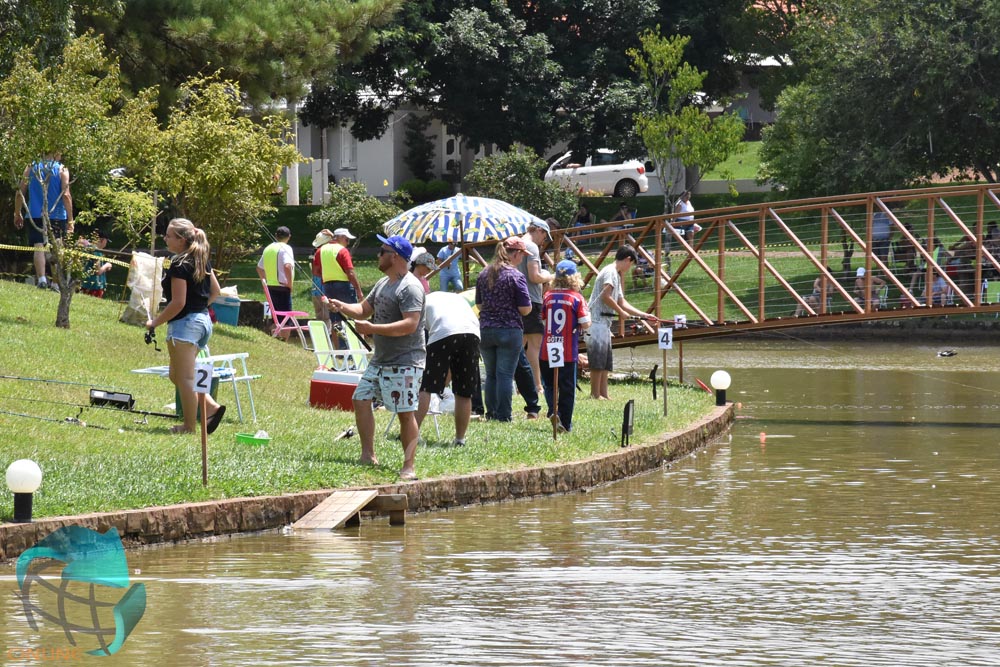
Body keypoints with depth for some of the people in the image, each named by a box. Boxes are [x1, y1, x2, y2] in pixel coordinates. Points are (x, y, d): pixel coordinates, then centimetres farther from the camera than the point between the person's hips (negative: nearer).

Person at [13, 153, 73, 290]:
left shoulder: (31, 167, 5)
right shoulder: (62, 170, -3)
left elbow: (20, 192, 3)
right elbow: (66, 195, -10)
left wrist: (17, 214, 14)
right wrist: (70, 220, -7)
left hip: (35, 216, 1)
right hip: (57, 216, -1)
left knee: (39, 247, -3)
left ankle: (41, 278, -19)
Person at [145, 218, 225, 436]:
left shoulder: (180, 265, -16)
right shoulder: (201, 261, 10)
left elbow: (178, 303, -19)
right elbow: (215, 291, 19)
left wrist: (155, 322, -9)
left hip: (185, 322, -10)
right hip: (203, 320, 10)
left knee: (184, 378, -3)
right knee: (177, 375, 17)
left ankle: (189, 427, 1)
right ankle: (211, 407, 5)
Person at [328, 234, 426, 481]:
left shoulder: (410, 287, -17)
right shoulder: (383, 283, 14)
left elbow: (410, 324, -26)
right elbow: (364, 309, 23)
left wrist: (373, 328, -26)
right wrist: (342, 307, 2)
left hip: (404, 362, -10)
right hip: (380, 359, 10)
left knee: (406, 412, -7)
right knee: (361, 399, 7)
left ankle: (409, 466, -3)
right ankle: (368, 456, 15)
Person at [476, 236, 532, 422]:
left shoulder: (483, 274, 7)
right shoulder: (516, 276, -11)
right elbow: (525, 309, -11)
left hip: (485, 330, 5)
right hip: (509, 330, -5)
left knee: (491, 374, 14)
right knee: (505, 375, -2)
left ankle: (491, 413, 16)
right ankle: (503, 415, -2)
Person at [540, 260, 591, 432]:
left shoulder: (548, 296, 0)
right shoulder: (577, 298, -10)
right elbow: (585, 324, -10)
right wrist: (587, 315, 9)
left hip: (547, 351, 2)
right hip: (568, 352, -2)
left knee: (549, 384, 16)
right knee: (567, 388, 7)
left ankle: (553, 410, -8)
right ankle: (566, 423, 10)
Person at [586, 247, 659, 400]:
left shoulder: (616, 275, 22)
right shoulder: (610, 272, -8)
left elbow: (622, 303, 24)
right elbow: (605, 296, -19)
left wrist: (644, 315, 22)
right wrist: (620, 312, -8)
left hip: (604, 322, 10)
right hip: (597, 320, -10)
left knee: (605, 362, 10)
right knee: (598, 359, -9)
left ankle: (603, 394, 11)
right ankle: (595, 394, -9)